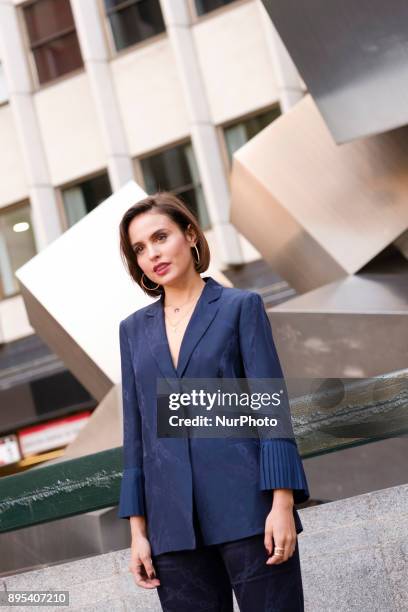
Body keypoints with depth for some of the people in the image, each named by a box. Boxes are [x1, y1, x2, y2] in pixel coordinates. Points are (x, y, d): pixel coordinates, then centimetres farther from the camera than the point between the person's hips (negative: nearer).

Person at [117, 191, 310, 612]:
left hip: (246, 508, -3)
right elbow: (135, 432, 13)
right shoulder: (134, 329, 14)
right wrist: (137, 530, 8)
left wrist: (283, 503, -12)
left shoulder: (241, 307, 3)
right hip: (173, 522, 3)